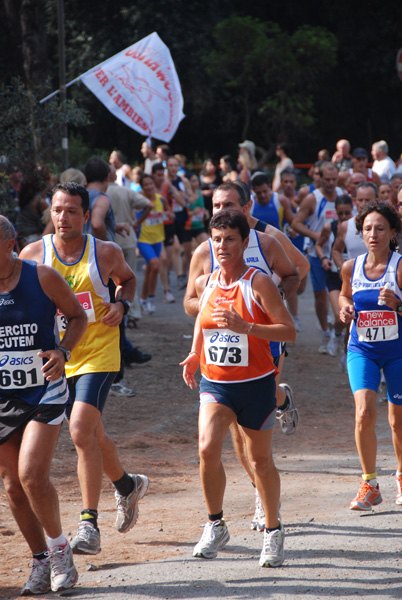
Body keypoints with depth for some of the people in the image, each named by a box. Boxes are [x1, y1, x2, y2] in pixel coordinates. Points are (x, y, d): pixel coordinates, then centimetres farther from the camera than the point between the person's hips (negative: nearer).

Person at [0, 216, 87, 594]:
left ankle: (59, 548, 7)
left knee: (32, 476, -16)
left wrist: (62, 352, -13)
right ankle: (41, 562, 22)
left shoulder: (42, 278, -10)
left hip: (44, 393, -3)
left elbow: (77, 316, 4)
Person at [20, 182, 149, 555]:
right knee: (92, 435, 18)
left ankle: (89, 527, -18)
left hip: (98, 353, -4)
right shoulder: (33, 255, -5)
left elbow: (127, 278, 15)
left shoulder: (106, 253, -7)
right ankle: (127, 486, 47)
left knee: (82, 431, -21)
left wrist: (121, 305, -6)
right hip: (57, 357, 4)